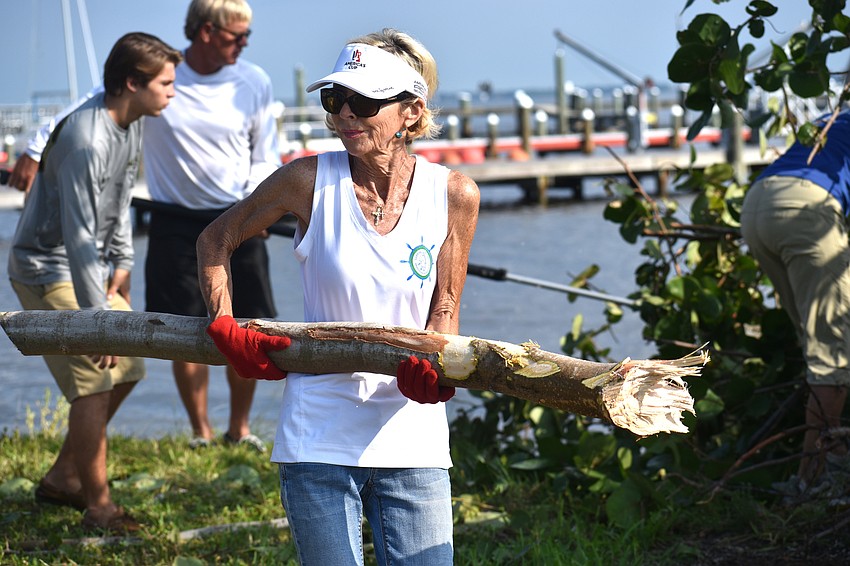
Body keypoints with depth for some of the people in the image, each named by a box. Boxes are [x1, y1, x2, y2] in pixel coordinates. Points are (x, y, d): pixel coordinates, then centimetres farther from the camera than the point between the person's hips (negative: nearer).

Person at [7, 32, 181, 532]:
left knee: (127, 369, 13)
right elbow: (79, 237, -30)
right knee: (94, 383, -12)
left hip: (90, 264, 10)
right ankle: (99, 506, -3)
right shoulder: (87, 141, -28)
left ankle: (63, 478, 24)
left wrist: (122, 262, 10)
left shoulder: (132, 122, 2)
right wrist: (99, 317, -29)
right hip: (49, 270, -10)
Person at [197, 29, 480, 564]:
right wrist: (225, 326, -3)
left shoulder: (454, 194, -3)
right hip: (320, 437, -1)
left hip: (412, 437, 1)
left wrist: (430, 368, -16)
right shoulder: (310, 181, -6)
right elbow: (216, 240, 9)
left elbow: (444, 311, 4)